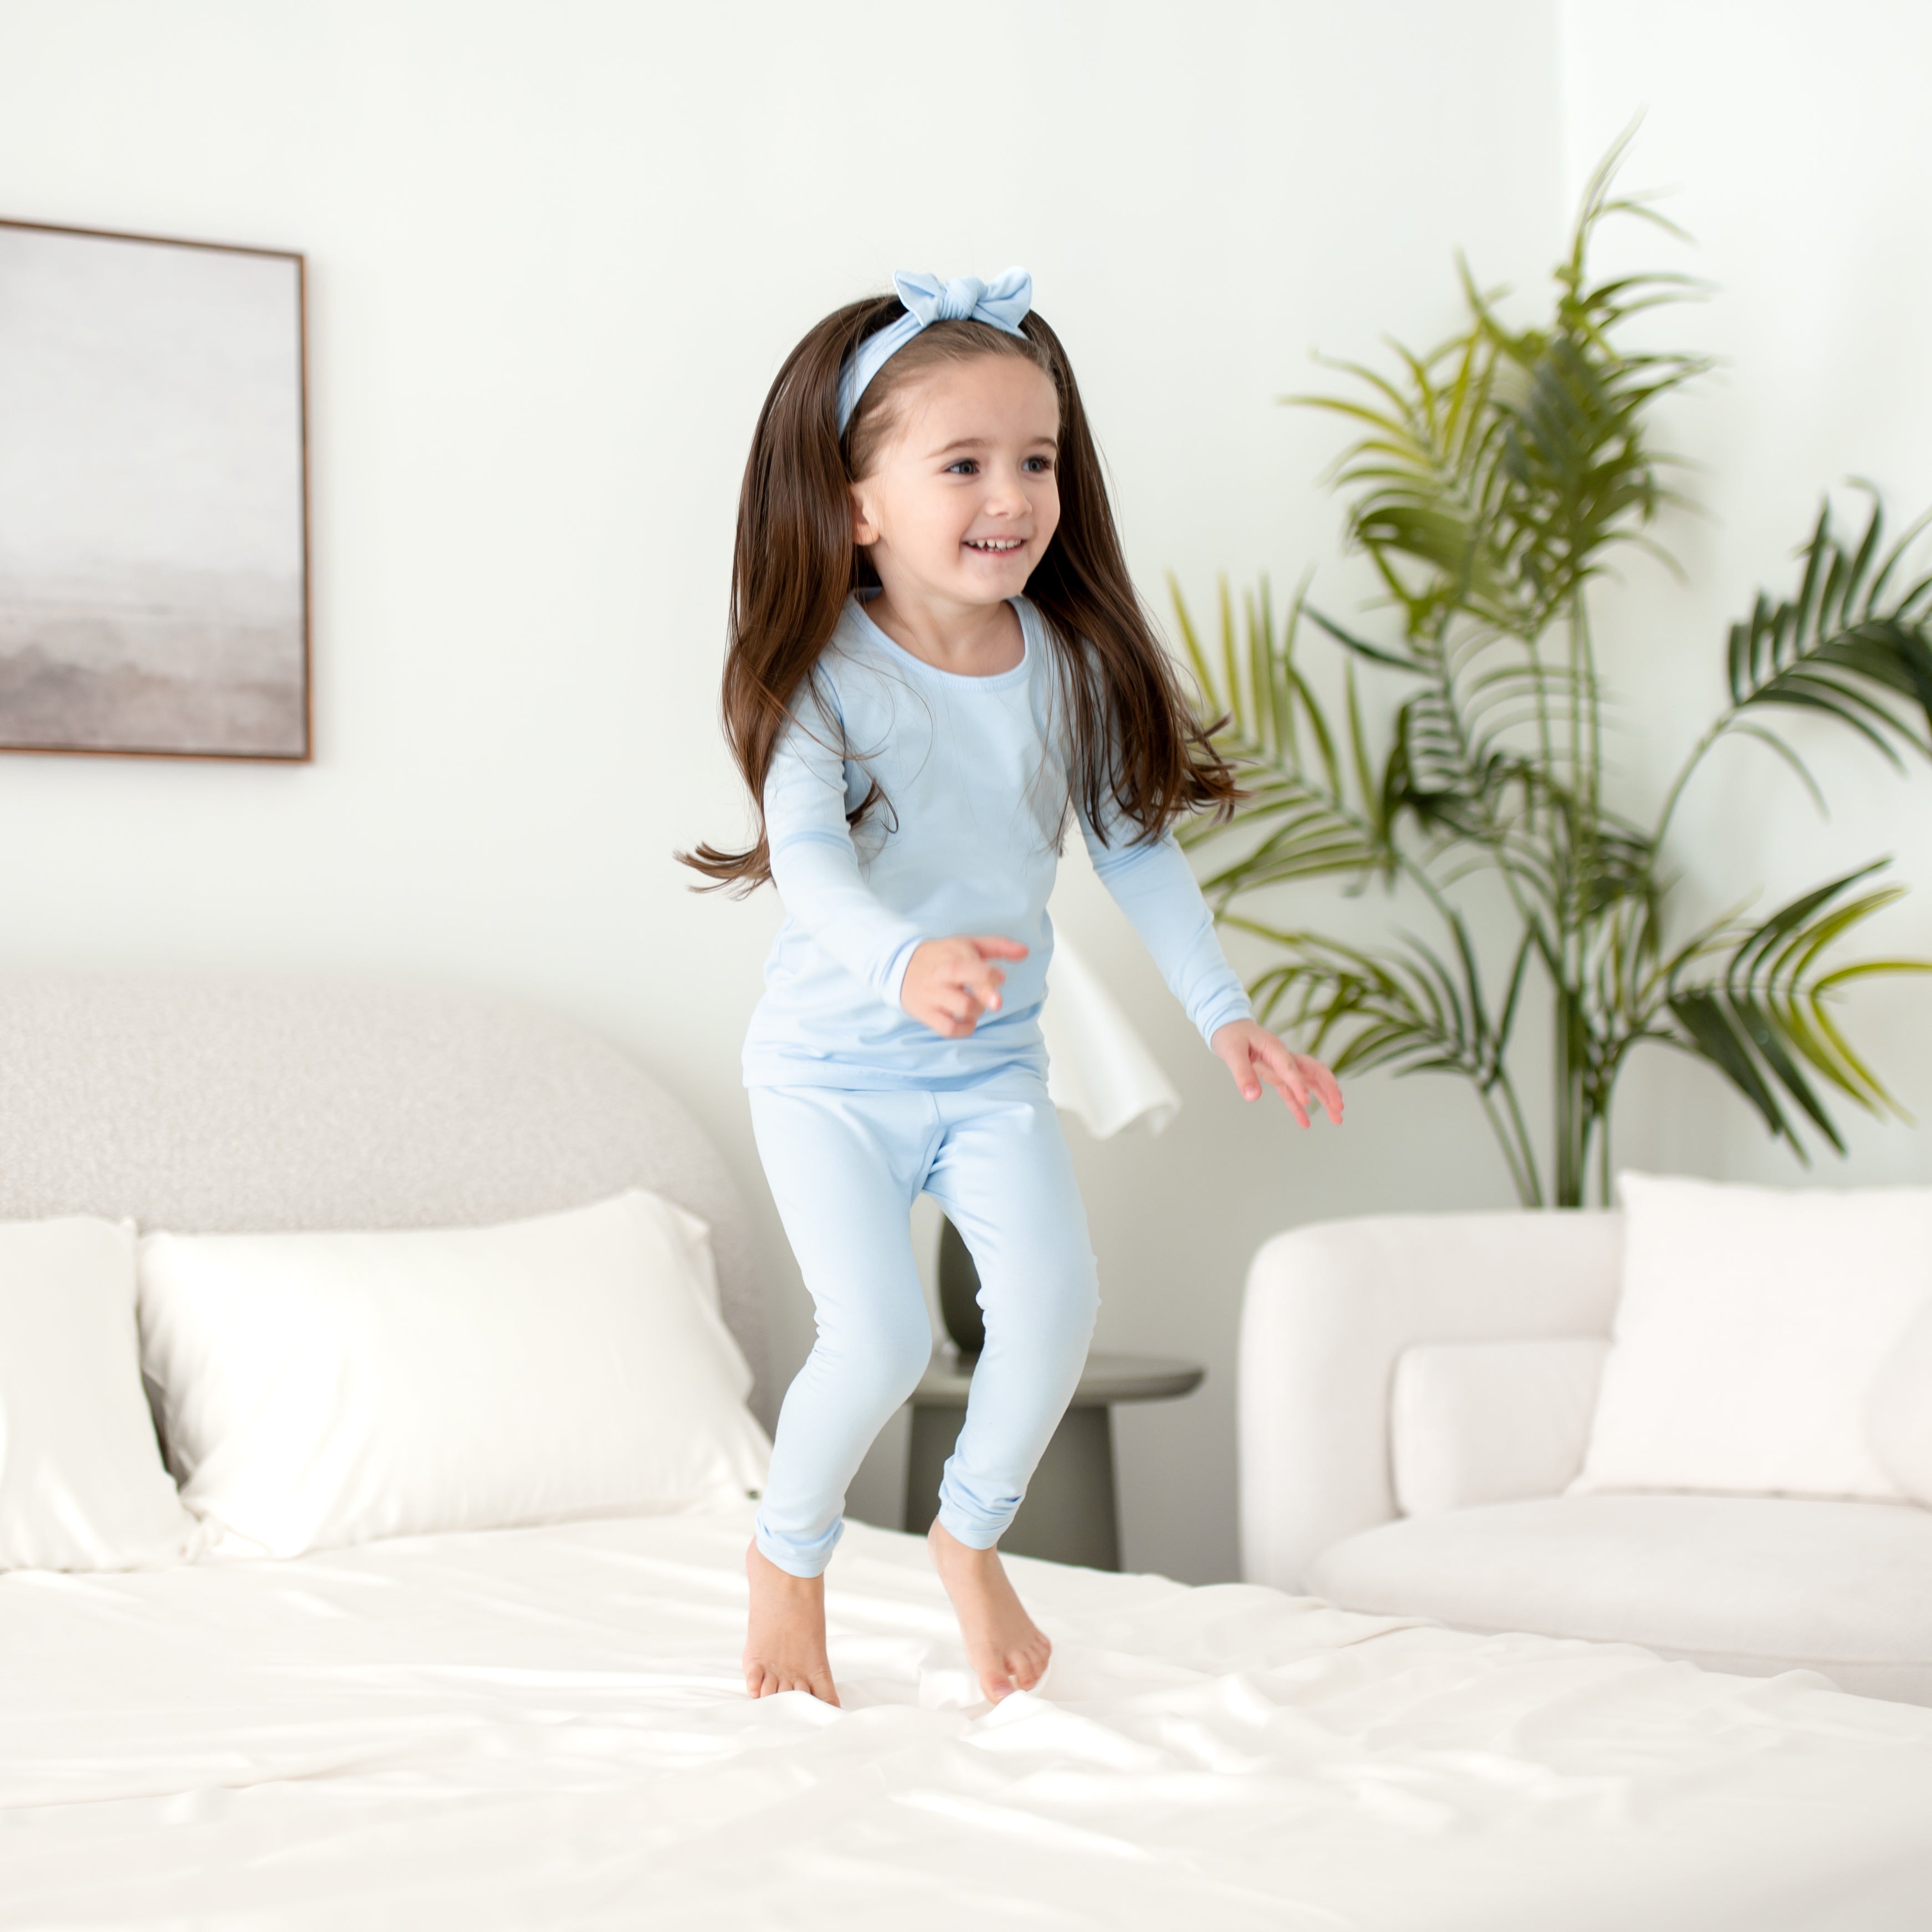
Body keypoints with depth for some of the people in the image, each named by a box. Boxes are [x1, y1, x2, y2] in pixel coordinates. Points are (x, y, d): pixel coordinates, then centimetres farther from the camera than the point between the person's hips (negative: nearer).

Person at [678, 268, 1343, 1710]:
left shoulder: (1074, 665, -5)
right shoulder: (827, 677, -18)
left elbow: (1137, 847, 4)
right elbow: (810, 860, -32)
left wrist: (1227, 1013, 0)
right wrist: (904, 960, -52)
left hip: (998, 1065, 4)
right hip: (835, 1065, -4)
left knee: (1055, 1301, -11)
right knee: (883, 1342, -14)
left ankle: (974, 1537, 18)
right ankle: (789, 1553, 17)